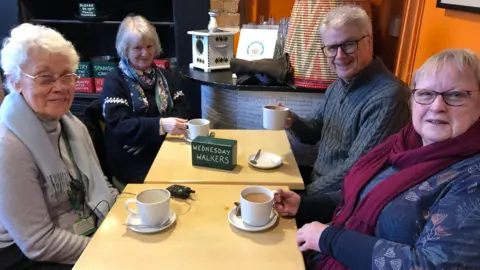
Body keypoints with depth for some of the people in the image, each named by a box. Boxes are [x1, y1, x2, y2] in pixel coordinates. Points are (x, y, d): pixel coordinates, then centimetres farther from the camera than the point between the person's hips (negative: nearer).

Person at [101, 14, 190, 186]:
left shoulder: (164, 76, 15)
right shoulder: (114, 81, -1)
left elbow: (183, 109, 8)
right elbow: (119, 126, -13)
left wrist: (172, 124, -15)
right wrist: (160, 125, -28)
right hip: (134, 161, -5)